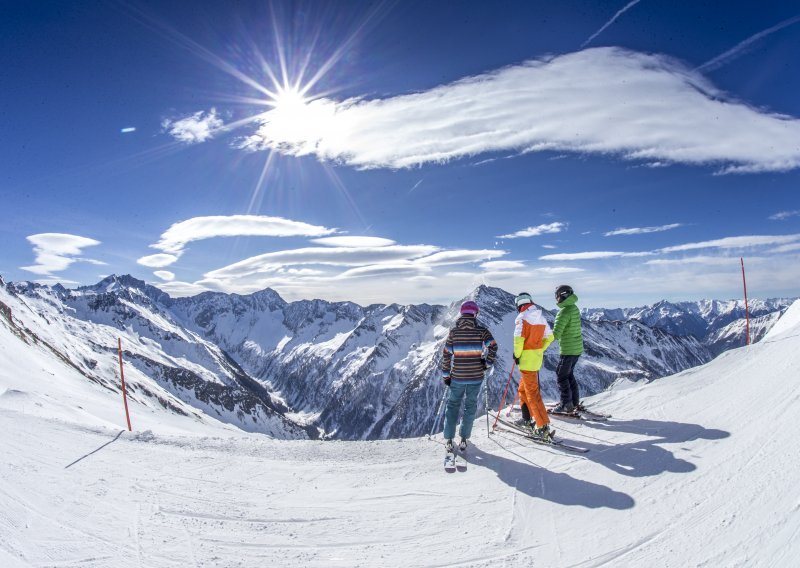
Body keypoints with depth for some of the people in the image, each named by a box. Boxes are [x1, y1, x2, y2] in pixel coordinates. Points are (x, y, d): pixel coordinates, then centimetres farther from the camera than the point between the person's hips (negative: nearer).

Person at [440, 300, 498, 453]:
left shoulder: (454, 330, -2)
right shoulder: (481, 329, -4)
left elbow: (446, 354, -3)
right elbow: (493, 346, -17)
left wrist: (445, 375, 4)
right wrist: (487, 363, -3)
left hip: (457, 377, 0)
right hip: (476, 376, 0)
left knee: (453, 405, 14)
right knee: (470, 405, 14)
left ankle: (449, 440, 12)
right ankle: (464, 439, 14)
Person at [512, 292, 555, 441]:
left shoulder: (522, 317, -14)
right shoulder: (541, 317, 9)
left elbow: (518, 339, -22)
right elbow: (550, 337, 14)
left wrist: (517, 355, -9)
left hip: (527, 359, -8)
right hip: (537, 358, 8)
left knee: (532, 393, -4)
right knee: (523, 389, 22)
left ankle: (543, 427, -6)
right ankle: (528, 418, 31)